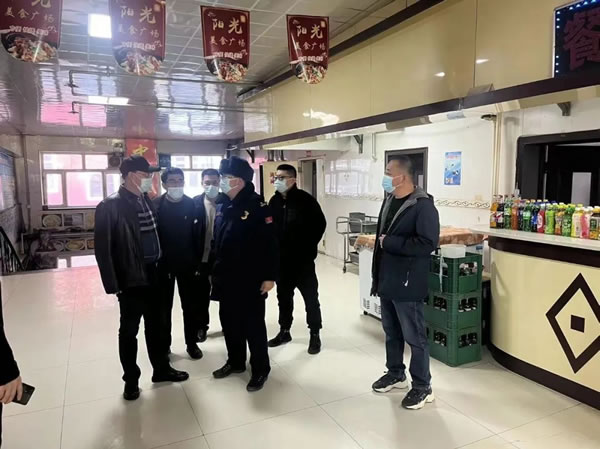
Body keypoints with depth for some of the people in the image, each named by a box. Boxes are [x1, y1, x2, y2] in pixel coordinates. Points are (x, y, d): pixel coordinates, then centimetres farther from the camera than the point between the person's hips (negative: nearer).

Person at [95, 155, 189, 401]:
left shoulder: (147, 201, 8)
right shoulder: (111, 206, -13)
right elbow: (103, 248, -15)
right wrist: (113, 284, -16)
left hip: (152, 275, 6)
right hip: (131, 279, -6)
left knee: (155, 325, 18)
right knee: (129, 330, 9)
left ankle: (161, 369, 34)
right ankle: (131, 380, 26)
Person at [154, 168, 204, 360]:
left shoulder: (192, 205, -3)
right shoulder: (156, 205, -6)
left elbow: (198, 235, -5)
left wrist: (198, 262, -9)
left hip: (188, 264, 1)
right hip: (163, 264, 0)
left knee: (191, 306, 10)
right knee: (164, 307, 13)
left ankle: (192, 343, 25)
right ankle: (164, 345, 28)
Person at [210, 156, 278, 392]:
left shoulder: (257, 206, -14)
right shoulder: (222, 207, 9)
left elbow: (270, 245, -16)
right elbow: (216, 242, 14)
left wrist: (269, 276, -18)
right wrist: (213, 270, 14)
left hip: (250, 280, -7)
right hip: (226, 278, 7)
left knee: (253, 325, 4)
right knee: (229, 322, 18)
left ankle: (260, 369, 21)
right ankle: (235, 361, 37)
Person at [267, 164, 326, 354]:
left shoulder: (305, 199, -12)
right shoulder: (274, 201, 5)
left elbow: (320, 223, -10)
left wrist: (309, 247, -10)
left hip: (303, 259, -5)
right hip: (281, 259, 6)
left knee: (310, 297, 4)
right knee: (283, 296, 16)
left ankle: (315, 334, 17)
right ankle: (284, 331, 31)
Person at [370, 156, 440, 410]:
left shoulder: (423, 206, -17)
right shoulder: (389, 200, 10)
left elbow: (428, 243, -27)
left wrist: (389, 243, -20)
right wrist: (377, 277, 15)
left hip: (407, 284, -8)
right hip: (387, 280, 8)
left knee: (414, 337, 5)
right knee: (391, 332, 20)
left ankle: (422, 387, 22)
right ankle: (396, 374, 39)